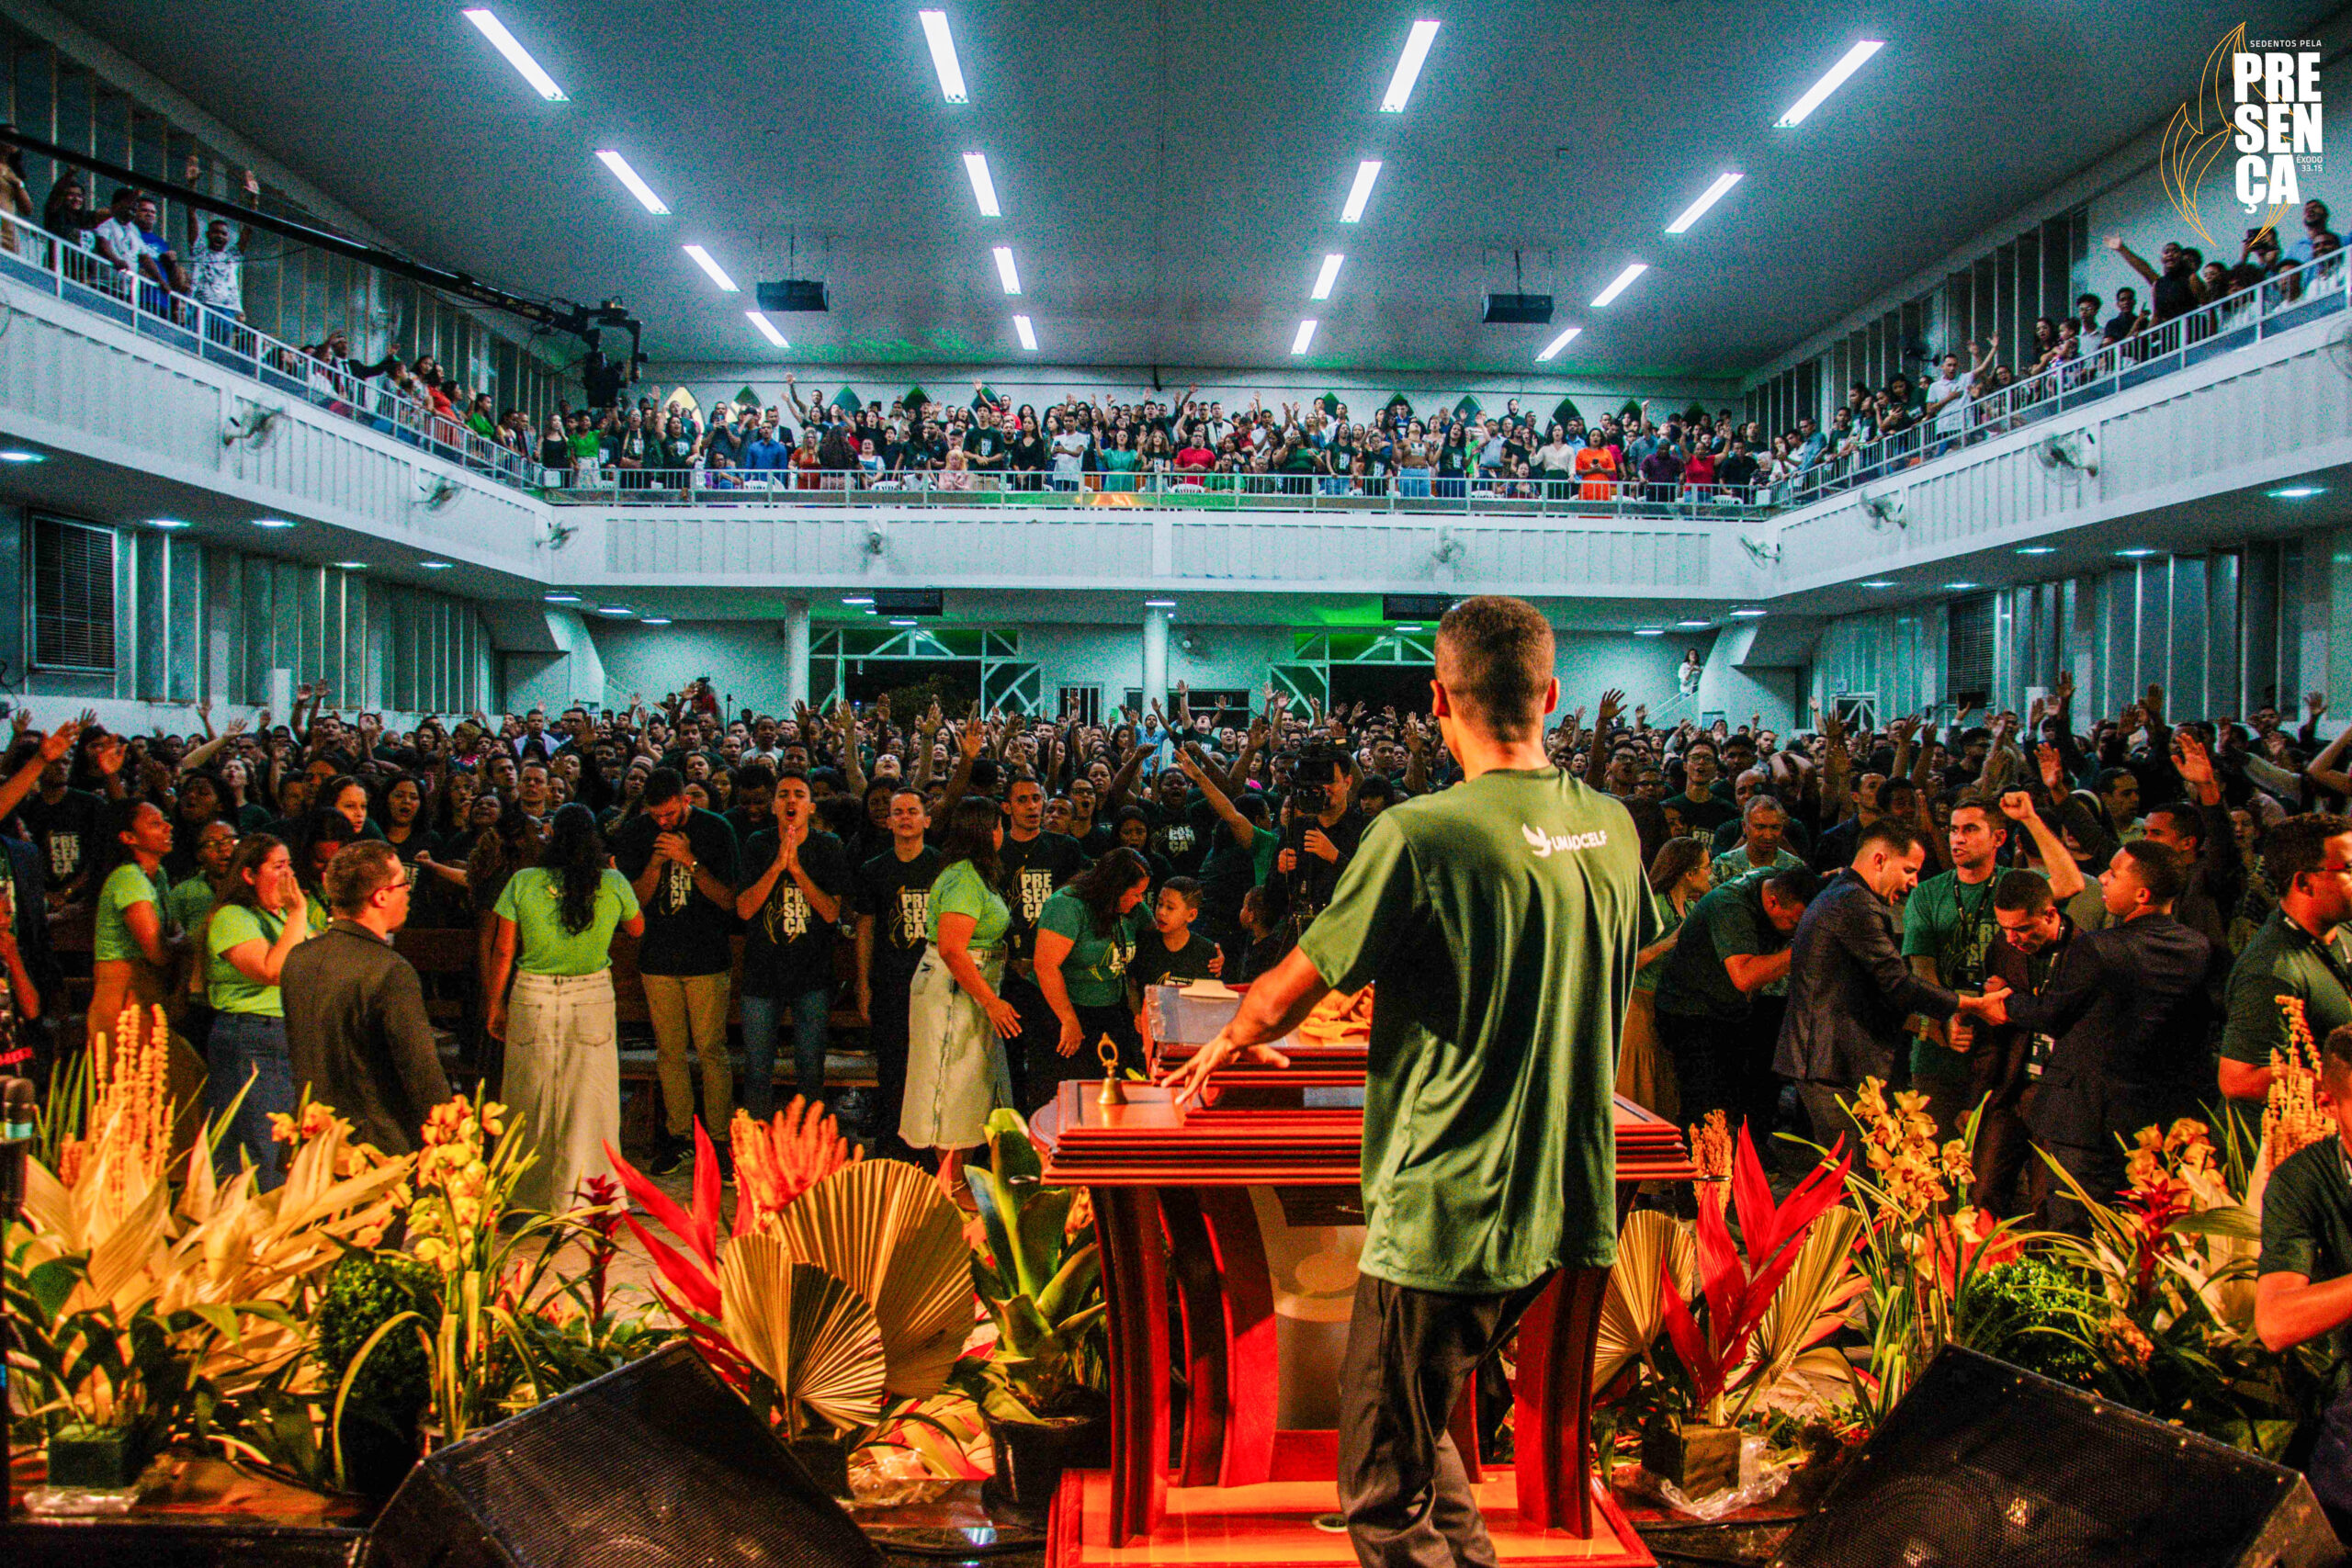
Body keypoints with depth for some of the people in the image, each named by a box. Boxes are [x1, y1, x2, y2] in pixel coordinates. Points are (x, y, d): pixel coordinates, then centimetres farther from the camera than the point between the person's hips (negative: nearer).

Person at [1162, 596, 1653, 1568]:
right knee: (1414, 1423, 27)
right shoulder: (1611, 828, 3)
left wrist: (1230, 1043, 13)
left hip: (1448, 1213, -7)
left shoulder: (1420, 834, -19)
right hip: (1565, 1201, 8)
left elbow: (1284, 1000, -12)